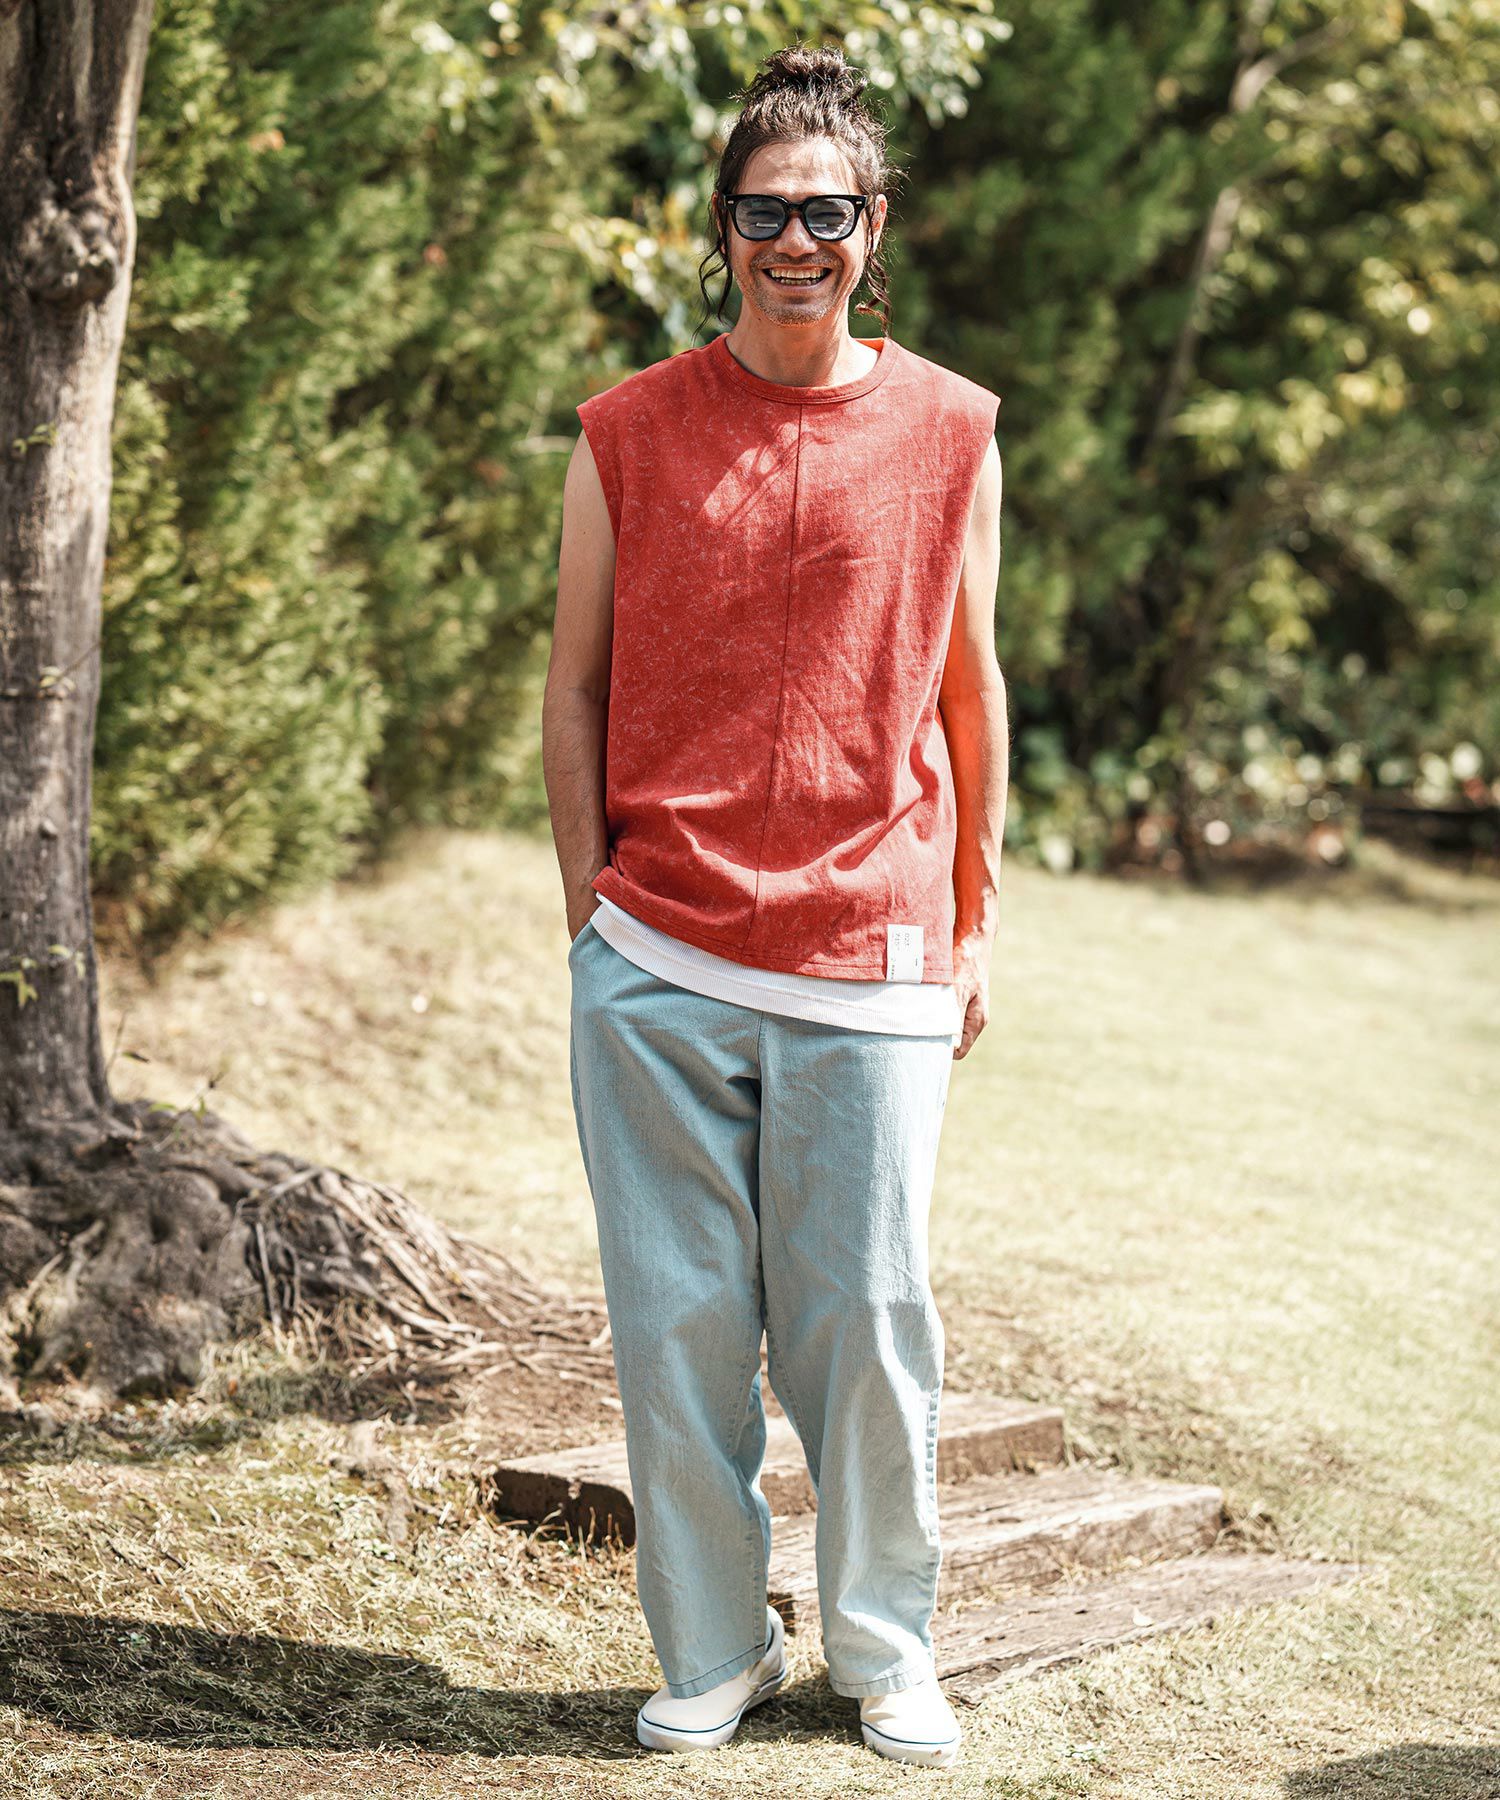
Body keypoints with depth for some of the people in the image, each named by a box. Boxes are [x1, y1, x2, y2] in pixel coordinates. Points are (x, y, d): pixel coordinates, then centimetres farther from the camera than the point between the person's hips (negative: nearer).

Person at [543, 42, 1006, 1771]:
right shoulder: (627, 431, 4)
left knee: (867, 1320, 4)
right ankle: (709, 1648, 22)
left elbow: (970, 689, 12)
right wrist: (591, 909, 3)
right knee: (678, 1321, 6)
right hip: (656, 965, 0)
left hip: (870, 971, 0)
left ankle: (886, 1647, 23)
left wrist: (973, 926, 12)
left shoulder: (949, 431, 5)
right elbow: (574, 685, 8)